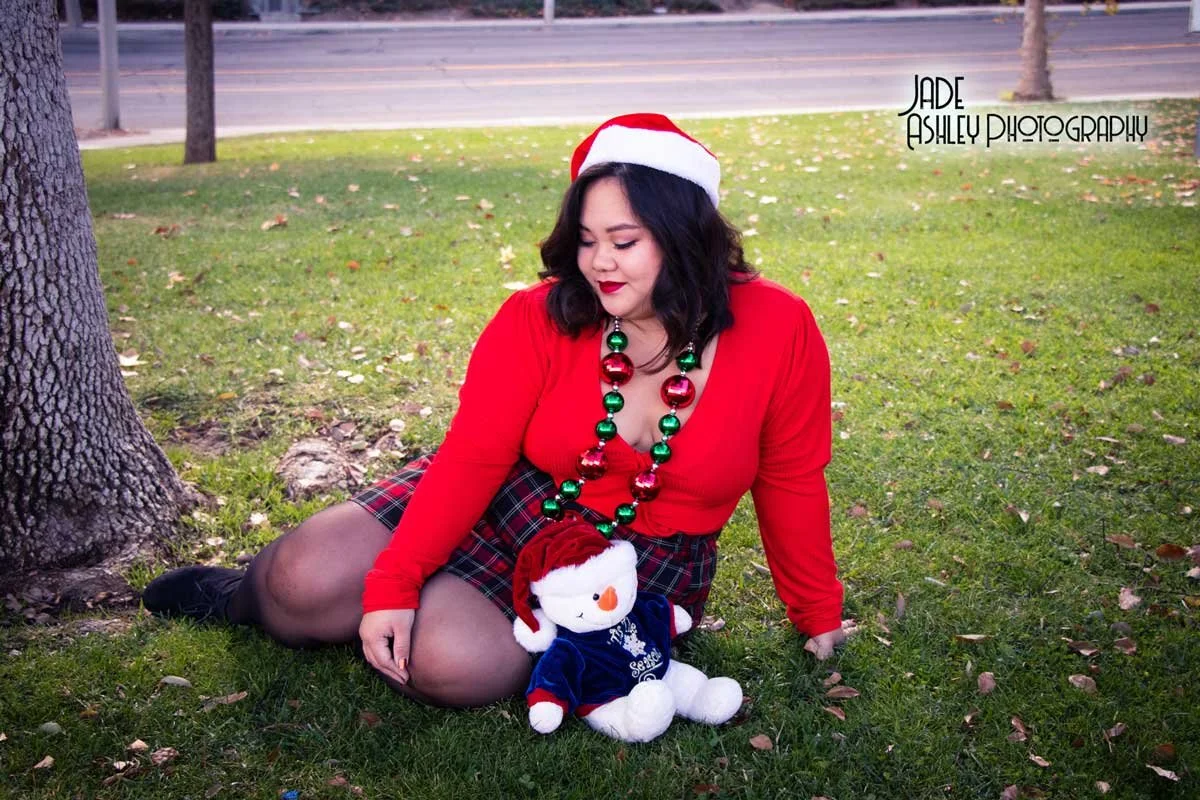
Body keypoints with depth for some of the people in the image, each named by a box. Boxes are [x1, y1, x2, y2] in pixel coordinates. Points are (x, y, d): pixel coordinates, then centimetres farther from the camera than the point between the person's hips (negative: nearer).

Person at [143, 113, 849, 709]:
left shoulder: (779, 331, -14)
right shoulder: (540, 319, -13)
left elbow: (791, 484, -4)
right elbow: (473, 456, -15)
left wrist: (818, 616, 6)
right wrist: (393, 584, -24)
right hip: (506, 508, 1)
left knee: (452, 664, -27)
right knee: (310, 581, -18)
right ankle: (253, 595, 20)